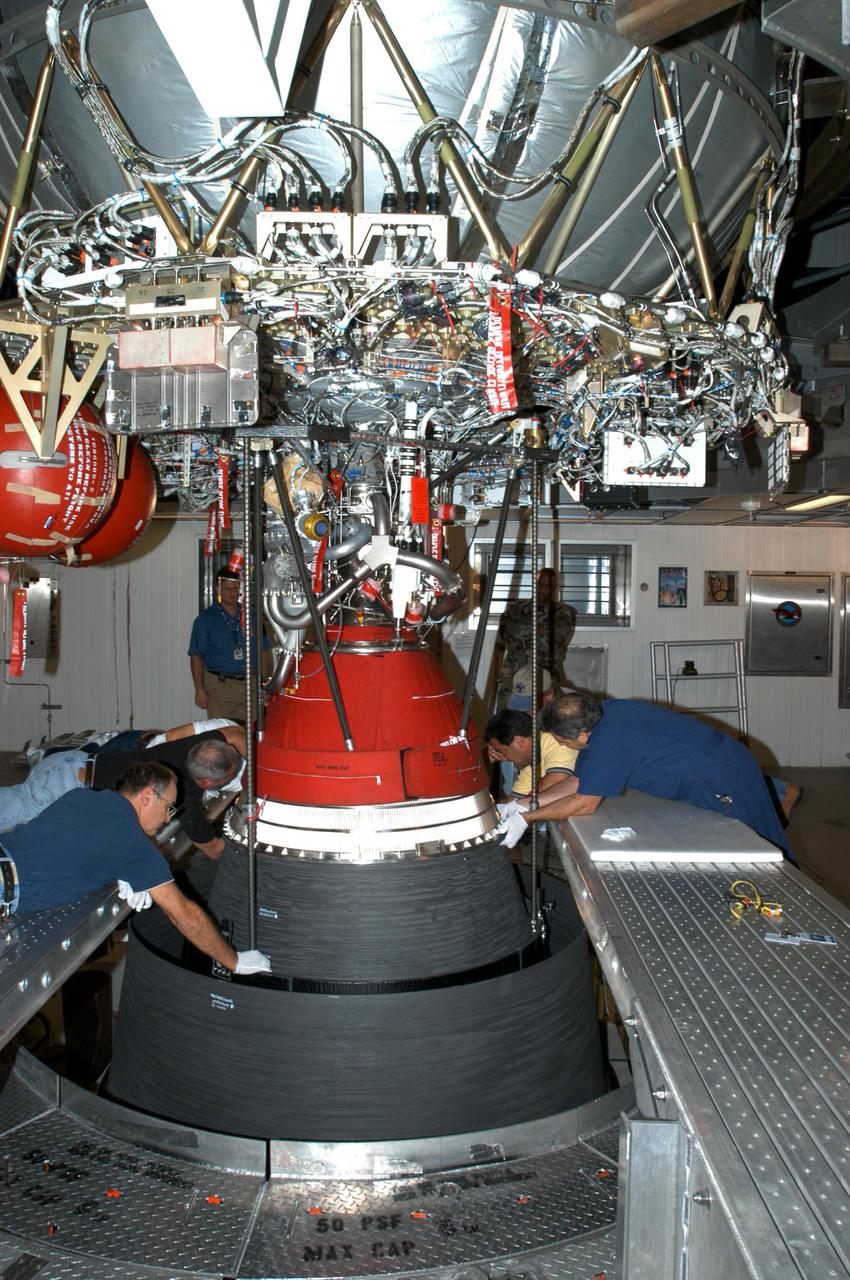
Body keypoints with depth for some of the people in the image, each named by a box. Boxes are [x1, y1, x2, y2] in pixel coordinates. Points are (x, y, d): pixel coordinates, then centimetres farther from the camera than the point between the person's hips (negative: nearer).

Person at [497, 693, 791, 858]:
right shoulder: (601, 713, -3)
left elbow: (585, 803, -24)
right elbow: (578, 782, 4)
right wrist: (522, 804, -1)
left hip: (725, 779, -9)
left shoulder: (610, 742, -32)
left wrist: (526, 819, -18)